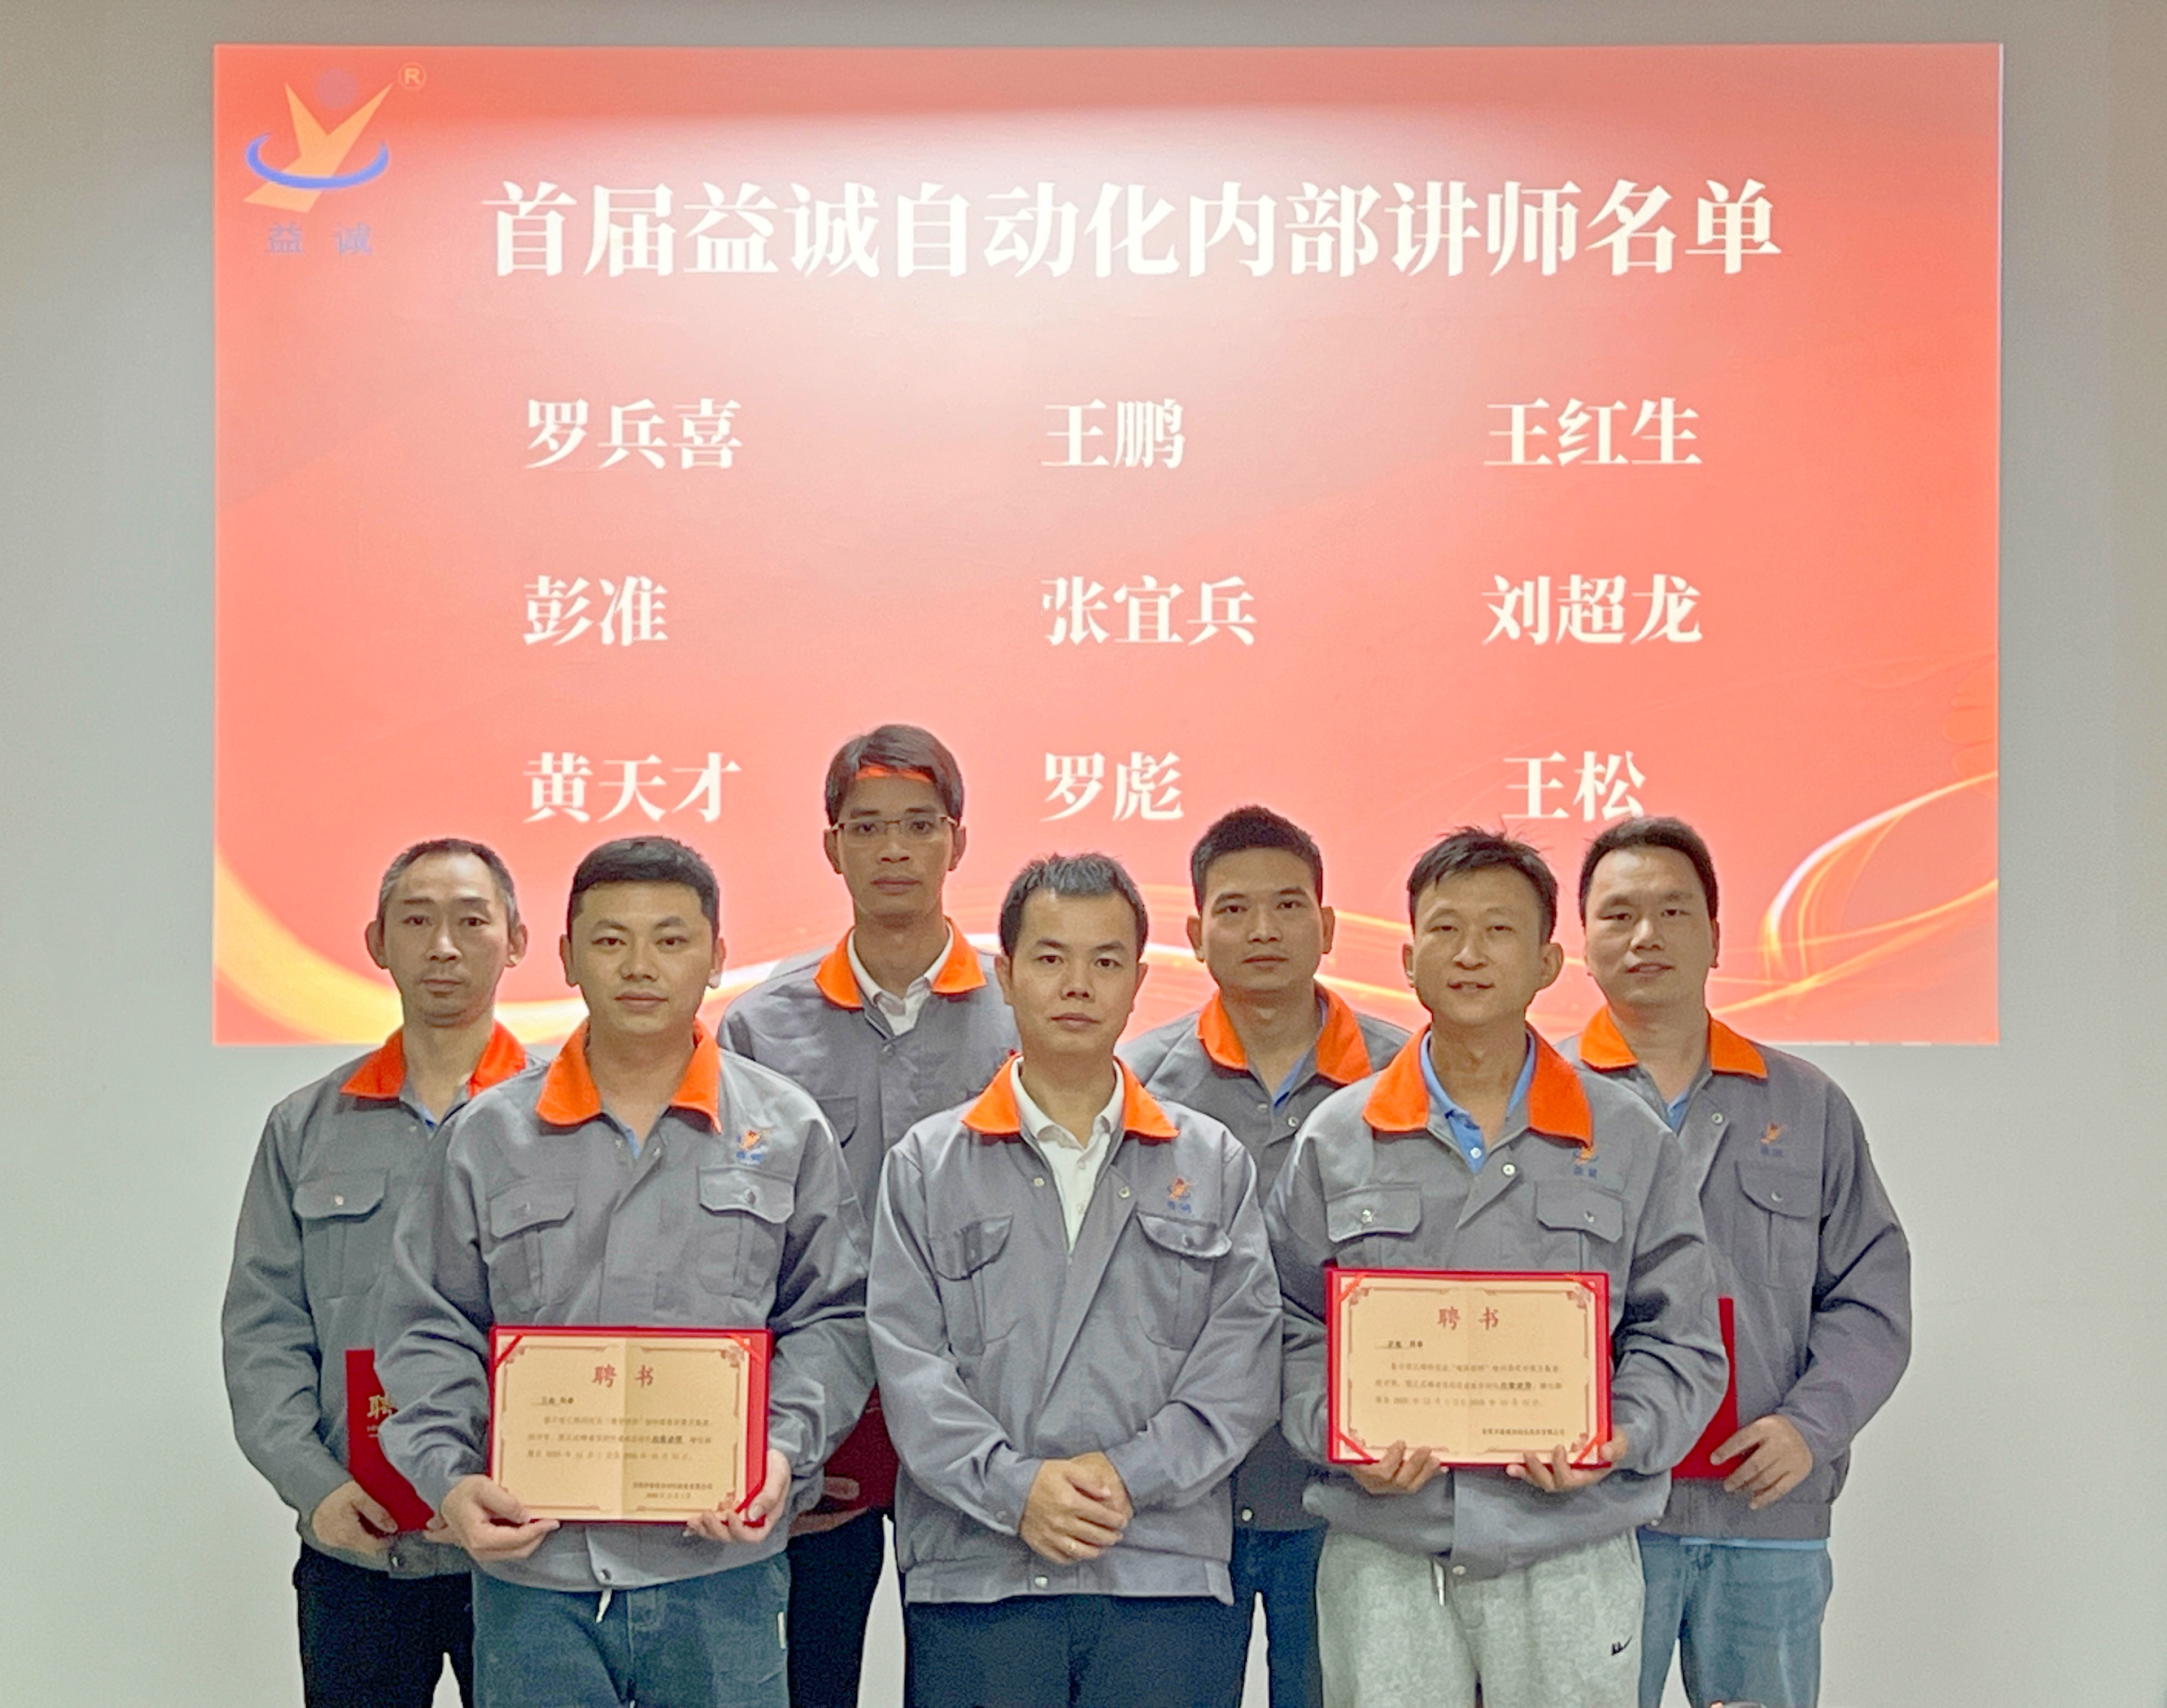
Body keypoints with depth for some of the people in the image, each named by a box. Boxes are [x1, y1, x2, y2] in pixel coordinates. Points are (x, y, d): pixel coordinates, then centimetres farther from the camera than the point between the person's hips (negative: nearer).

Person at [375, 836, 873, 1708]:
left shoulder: (787, 1130, 7)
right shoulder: (487, 1136, 8)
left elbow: (832, 1319, 7)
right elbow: (429, 1332, 9)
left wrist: (785, 1449, -9)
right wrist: (448, 1477, -5)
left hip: (719, 1567, 0)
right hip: (529, 1575, 1)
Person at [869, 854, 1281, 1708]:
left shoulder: (1214, 1163, 12)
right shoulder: (926, 1165, 10)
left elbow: (1242, 1363, 3)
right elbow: (909, 1364, 0)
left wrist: (1128, 1474, -10)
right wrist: (1014, 1487, -13)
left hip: (1168, 1579, 1)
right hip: (975, 1582, 0)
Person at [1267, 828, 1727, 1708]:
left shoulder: (1629, 1141, 7)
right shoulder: (1335, 1140, 7)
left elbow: (1680, 1339, 7)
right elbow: (1296, 1327, 8)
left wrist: (1623, 1438, -10)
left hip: (1572, 1559, 0)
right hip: (1382, 1562, 0)